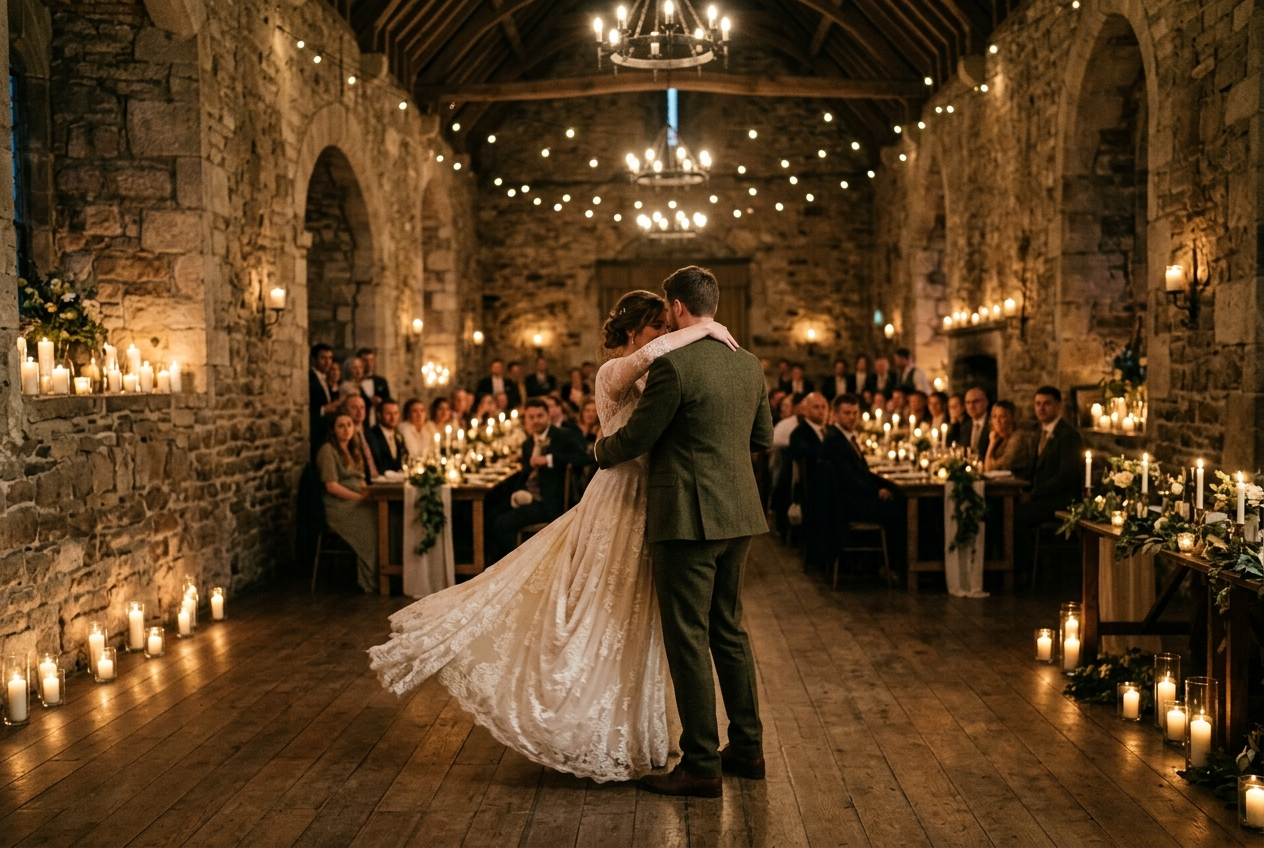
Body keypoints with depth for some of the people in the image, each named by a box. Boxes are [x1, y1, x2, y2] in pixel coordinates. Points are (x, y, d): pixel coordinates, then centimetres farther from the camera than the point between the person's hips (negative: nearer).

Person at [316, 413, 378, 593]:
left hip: (357, 502, 7)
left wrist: (368, 493, -2)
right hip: (339, 506, -7)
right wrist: (359, 497, -16)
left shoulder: (353, 450, 21)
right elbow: (331, 486, -12)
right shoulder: (328, 450, -4)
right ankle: (372, 581, -19)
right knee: (372, 522, -28)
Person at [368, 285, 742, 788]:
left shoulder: (650, 379, 14)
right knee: (603, 620, -1)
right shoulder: (613, 373, -14)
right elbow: (645, 355, -37)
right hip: (619, 506, -9)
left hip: (642, 509, 9)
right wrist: (703, 329, -27)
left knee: (624, 623, 15)